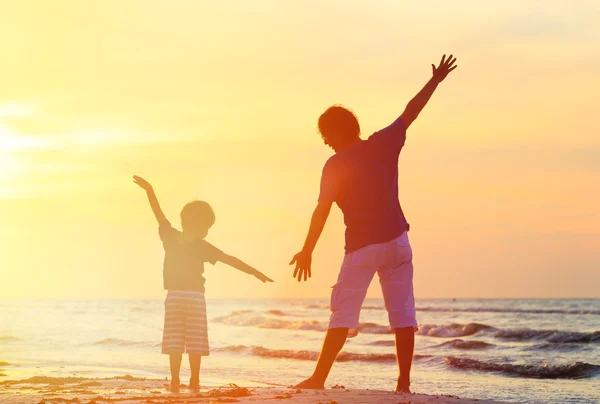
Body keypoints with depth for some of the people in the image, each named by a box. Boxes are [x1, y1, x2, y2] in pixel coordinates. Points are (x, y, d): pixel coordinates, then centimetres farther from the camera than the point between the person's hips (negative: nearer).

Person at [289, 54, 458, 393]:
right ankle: (404, 382, 4)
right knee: (403, 314, 5)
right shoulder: (385, 143, 5)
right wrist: (436, 80, 30)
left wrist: (307, 250, -13)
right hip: (398, 241, 4)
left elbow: (323, 209, -13)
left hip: (363, 247, -4)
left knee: (343, 314, -2)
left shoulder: (336, 165, -7)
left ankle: (319, 378, -4)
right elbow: (411, 111, 17)